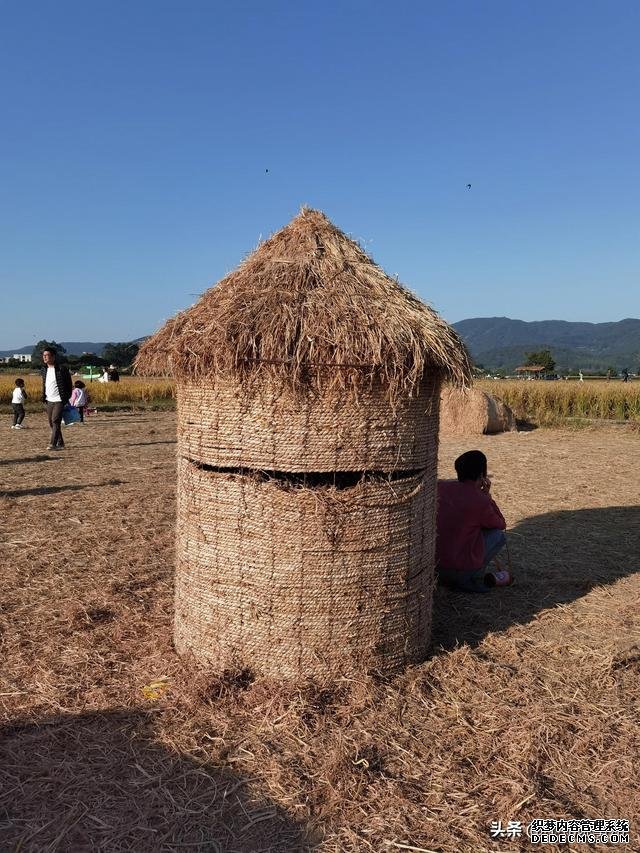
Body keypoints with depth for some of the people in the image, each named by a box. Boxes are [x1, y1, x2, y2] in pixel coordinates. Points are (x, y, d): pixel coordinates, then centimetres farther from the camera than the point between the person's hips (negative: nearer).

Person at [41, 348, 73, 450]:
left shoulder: (62, 369, -10)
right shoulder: (44, 370, 10)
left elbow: (69, 384, -4)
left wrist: (67, 398, -8)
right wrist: (43, 398, 15)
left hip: (59, 400, -7)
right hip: (49, 401, 7)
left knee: (55, 421, -15)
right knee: (52, 423, 10)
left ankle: (53, 444, -16)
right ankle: (60, 443, 21)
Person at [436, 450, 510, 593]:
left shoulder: (440, 486, -1)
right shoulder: (481, 501, -14)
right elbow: (501, 524, 6)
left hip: (433, 564, 6)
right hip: (463, 571, -5)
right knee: (498, 534, 12)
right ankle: (475, 579, 9)